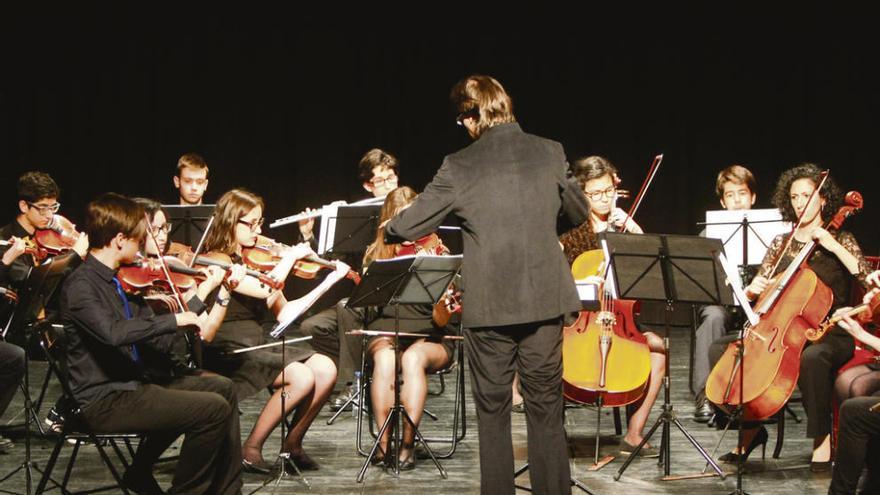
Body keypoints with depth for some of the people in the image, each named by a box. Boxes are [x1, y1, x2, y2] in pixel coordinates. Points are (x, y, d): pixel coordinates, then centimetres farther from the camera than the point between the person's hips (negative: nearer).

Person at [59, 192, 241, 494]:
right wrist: (174, 320, -29)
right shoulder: (81, 285, -17)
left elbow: (149, 335, 12)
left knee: (222, 388, 13)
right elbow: (112, 332, -35)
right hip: (104, 399, -10)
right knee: (214, 409, -18)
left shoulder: (121, 280, 11)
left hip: (130, 385, 10)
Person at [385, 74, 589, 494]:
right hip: (544, 301, 2)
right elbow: (577, 214, 14)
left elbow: (406, 227, -2)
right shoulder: (550, 153, -1)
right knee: (546, 411, 11)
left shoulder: (459, 167, -7)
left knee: (492, 412, 11)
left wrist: (390, 227, 21)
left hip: (488, 306, -2)